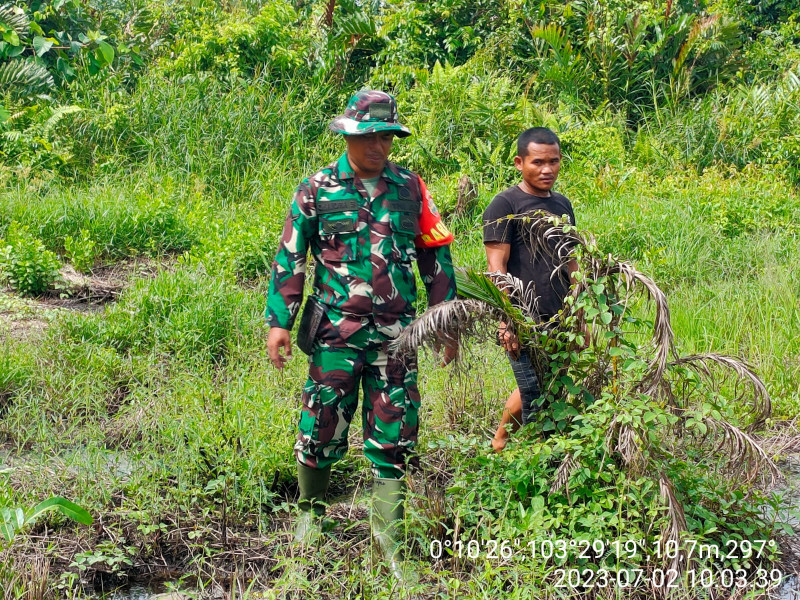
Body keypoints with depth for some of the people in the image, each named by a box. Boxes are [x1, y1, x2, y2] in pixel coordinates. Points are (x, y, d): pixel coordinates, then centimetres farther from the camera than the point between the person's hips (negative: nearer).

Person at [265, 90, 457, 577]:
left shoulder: (411, 188, 6)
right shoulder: (318, 189, 1)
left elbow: (436, 256, 11)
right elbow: (290, 258, 3)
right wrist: (279, 322, -3)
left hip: (396, 334, 1)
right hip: (336, 331, -1)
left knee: (393, 436, 2)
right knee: (323, 427, 4)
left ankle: (391, 539, 11)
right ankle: (310, 510, 30)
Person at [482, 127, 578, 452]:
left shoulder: (562, 205, 15)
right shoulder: (505, 205, -6)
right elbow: (496, 268, -11)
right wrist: (506, 321, -18)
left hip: (560, 320, 7)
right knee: (536, 396, -5)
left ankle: (499, 441, 31)